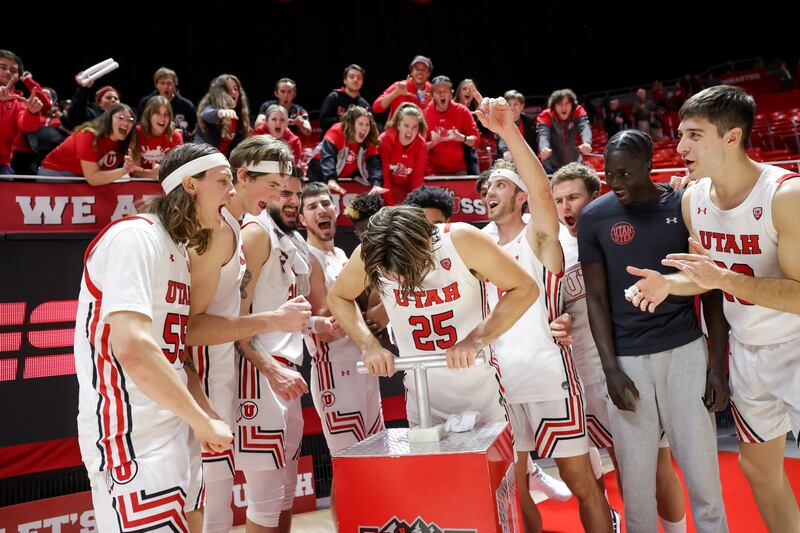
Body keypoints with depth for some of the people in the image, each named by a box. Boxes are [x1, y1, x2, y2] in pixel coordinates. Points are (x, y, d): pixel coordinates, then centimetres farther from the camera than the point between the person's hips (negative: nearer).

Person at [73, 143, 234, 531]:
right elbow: (131, 348, -27)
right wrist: (203, 421, -18)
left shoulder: (177, 252, 14)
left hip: (166, 434, 9)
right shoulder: (135, 236, -15)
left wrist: (205, 416, 9)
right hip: (132, 438, -9)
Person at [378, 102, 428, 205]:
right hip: (388, 187, -2)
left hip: (408, 188, 2)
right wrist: (391, 205, -23)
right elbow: (383, 176, -20)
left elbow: (418, 177, -8)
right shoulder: (385, 140, -20)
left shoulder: (421, 145, -12)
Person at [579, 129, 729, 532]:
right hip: (629, 359, 0)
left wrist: (718, 364, 0)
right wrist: (610, 369, -7)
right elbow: (596, 298, 0)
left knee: (703, 476, 6)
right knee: (635, 480, 7)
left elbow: (710, 290, 4)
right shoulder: (594, 217, -2)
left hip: (686, 351, 1)